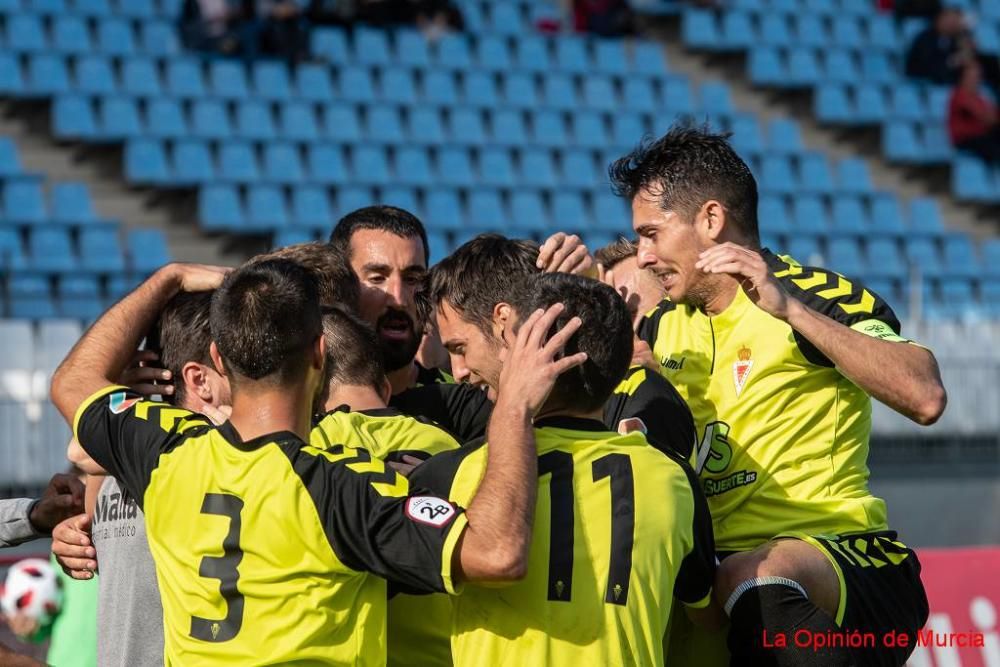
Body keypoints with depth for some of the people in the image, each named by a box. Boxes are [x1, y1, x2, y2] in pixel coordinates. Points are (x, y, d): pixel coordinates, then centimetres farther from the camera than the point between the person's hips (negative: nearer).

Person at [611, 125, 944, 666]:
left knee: (752, 578, -38)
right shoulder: (664, 325, 14)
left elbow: (925, 399, -21)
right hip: (713, 570, 7)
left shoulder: (819, 295, -6)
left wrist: (788, 308, -23)